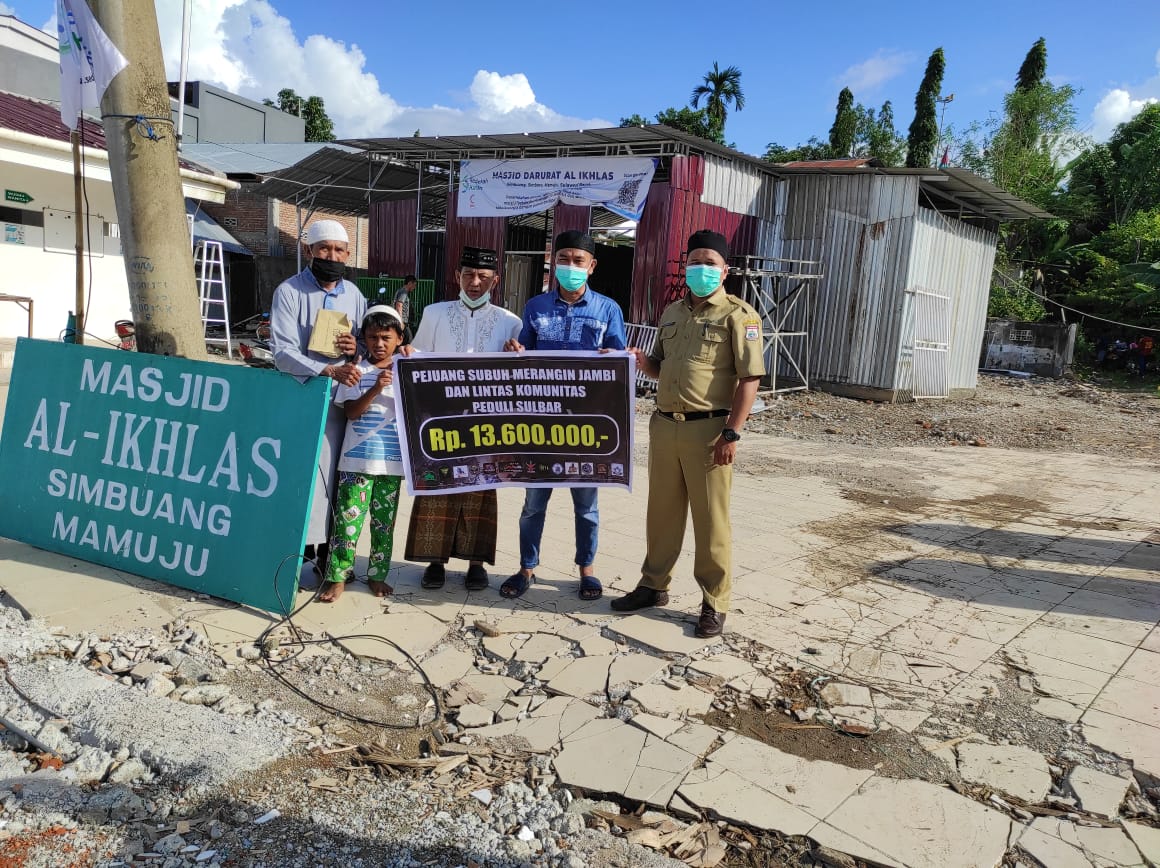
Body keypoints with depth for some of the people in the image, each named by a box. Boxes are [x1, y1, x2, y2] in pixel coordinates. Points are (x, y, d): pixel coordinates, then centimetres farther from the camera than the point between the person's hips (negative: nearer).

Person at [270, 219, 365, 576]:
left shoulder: (355, 295, 11)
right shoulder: (289, 292, -4)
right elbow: (283, 353, -14)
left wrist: (356, 349, -6)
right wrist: (330, 371, -27)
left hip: (340, 403, 4)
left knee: (333, 478, 7)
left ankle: (325, 550, 19)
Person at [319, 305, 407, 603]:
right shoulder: (356, 372, 2)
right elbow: (351, 411, -6)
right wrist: (375, 389, -21)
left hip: (392, 459, 2)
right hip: (357, 458, -1)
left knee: (384, 520, 10)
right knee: (348, 517, -2)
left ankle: (377, 574, 23)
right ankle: (337, 576, 8)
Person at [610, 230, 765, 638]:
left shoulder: (737, 315, -5)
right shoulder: (671, 312, 15)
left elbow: (749, 379, -10)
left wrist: (732, 433, -17)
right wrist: (644, 362, 1)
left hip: (708, 431, -6)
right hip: (663, 426, 6)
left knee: (711, 519, 2)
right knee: (661, 512, 15)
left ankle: (714, 603, 15)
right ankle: (654, 585, 30)